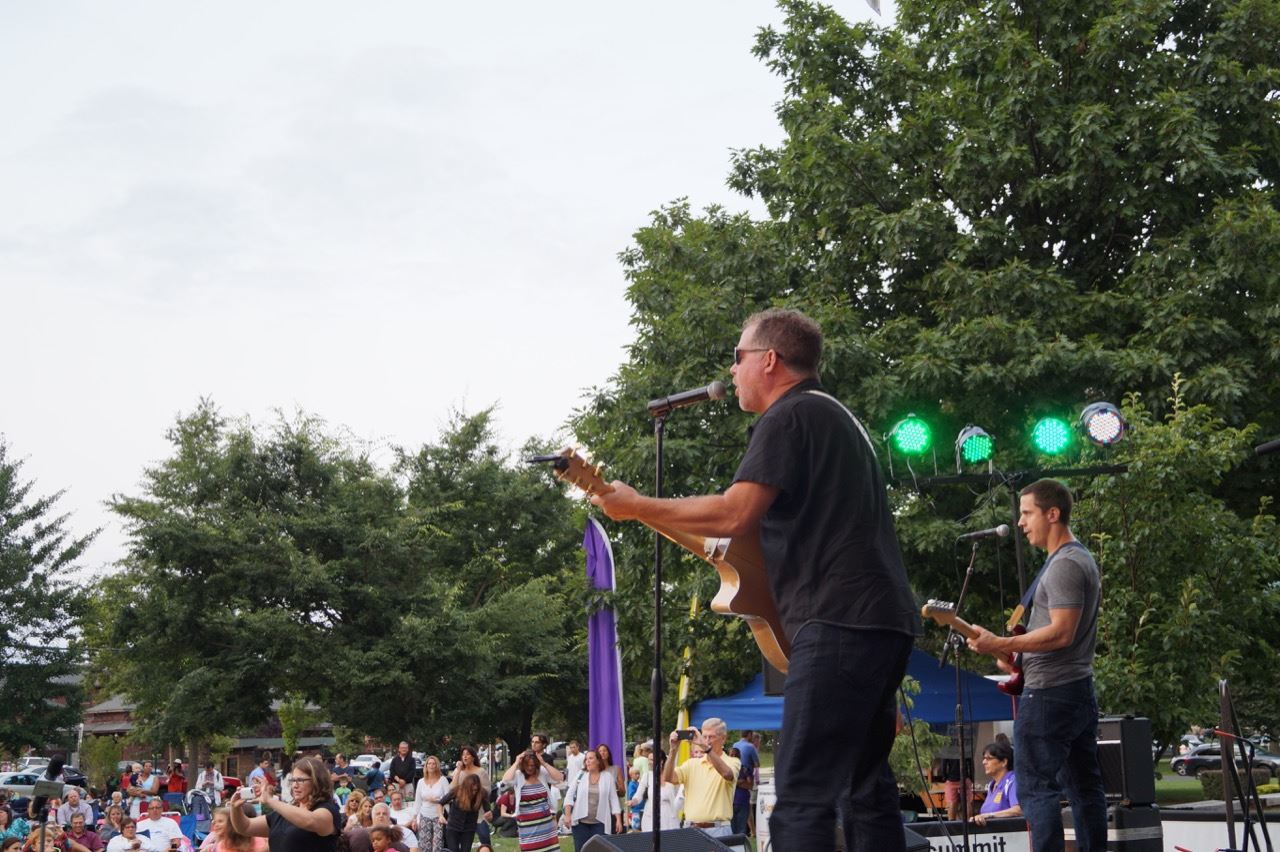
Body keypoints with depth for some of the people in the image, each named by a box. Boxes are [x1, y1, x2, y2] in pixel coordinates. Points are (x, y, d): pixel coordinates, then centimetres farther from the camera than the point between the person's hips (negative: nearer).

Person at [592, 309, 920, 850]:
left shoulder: (788, 415, -6)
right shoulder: (835, 416, 26)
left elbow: (735, 515, -18)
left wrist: (636, 507, -8)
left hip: (840, 621, -10)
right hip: (886, 621, 10)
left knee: (801, 795, -13)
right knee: (865, 788, 12)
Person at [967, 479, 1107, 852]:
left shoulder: (1063, 565, -15)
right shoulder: (1084, 559, 17)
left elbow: (1062, 632, -23)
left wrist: (999, 645, -24)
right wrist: (1018, 654, 16)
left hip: (1049, 695, -10)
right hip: (1080, 691, 10)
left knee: (1037, 789, -8)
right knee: (1085, 787, 11)